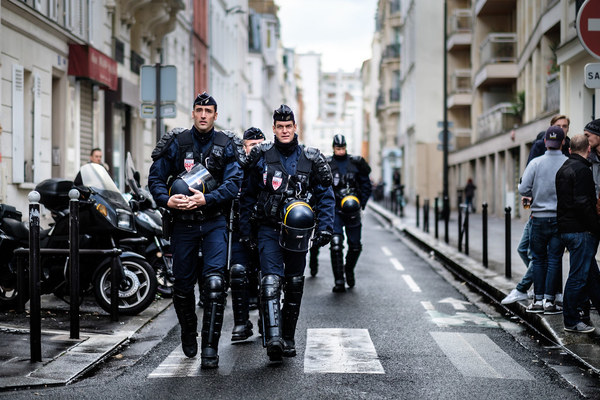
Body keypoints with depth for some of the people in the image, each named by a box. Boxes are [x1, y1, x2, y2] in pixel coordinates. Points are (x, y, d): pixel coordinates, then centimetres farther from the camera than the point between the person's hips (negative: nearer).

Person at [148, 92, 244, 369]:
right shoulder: (175, 143, 4)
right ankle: (188, 334, 34)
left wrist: (206, 199, -22)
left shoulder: (227, 146, 2)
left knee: (214, 282, -14)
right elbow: (156, 177, 3)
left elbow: (233, 183, -8)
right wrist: (167, 200, -16)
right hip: (183, 223, 1)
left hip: (214, 223, -1)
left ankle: (210, 347, -9)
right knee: (182, 284, 8)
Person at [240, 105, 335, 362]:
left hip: (298, 231, 2)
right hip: (269, 228, -2)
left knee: (294, 286, 9)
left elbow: (326, 195, 8)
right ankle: (273, 340, -28)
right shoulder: (261, 157, 4)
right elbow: (247, 195, 10)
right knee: (271, 281, -18)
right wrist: (245, 230, 7)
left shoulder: (311, 159, 5)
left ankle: (288, 339, 22)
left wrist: (325, 227, -4)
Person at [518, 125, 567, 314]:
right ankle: (549, 300, 3)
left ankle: (538, 299, 11)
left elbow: (523, 190, -8)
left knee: (538, 259, 10)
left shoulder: (536, 163, -6)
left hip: (539, 217, 0)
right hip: (561, 218, 0)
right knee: (554, 259, 4)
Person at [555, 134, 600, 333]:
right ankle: (571, 321, 3)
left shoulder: (563, 169, 15)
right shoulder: (582, 170, -14)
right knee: (579, 276, -2)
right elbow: (582, 203, -22)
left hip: (566, 228, 9)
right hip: (581, 231, -9)